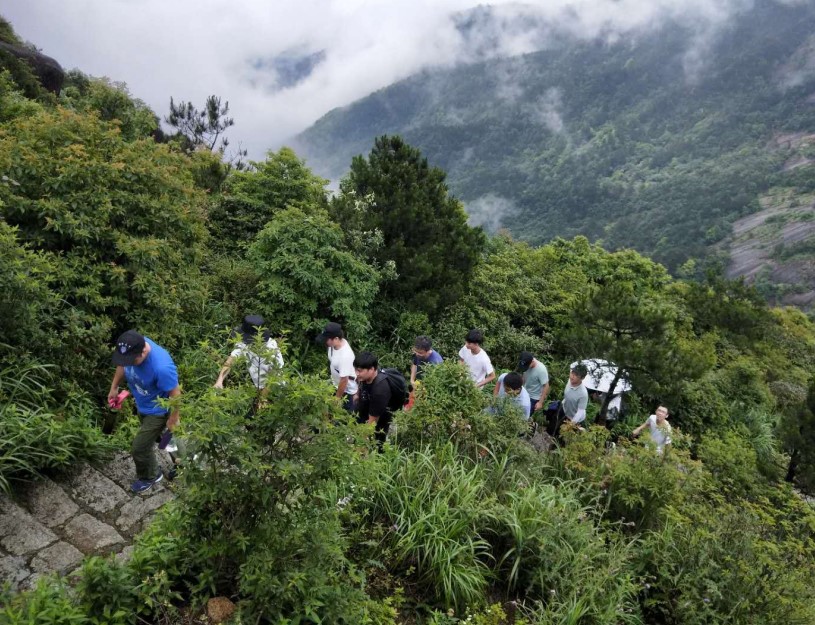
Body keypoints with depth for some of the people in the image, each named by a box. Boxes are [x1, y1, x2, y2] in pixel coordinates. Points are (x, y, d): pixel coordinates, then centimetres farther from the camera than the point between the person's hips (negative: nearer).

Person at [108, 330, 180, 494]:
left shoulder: (161, 367, -43)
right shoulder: (132, 347, -22)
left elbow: (175, 394, -28)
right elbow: (122, 366, 3)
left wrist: (173, 419, -16)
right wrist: (114, 387, 13)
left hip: (157, 411, -7)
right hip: (142, 405, 7)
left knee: (139, 448, 6)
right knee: (153, 436, 29)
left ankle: (149, 477, 35)